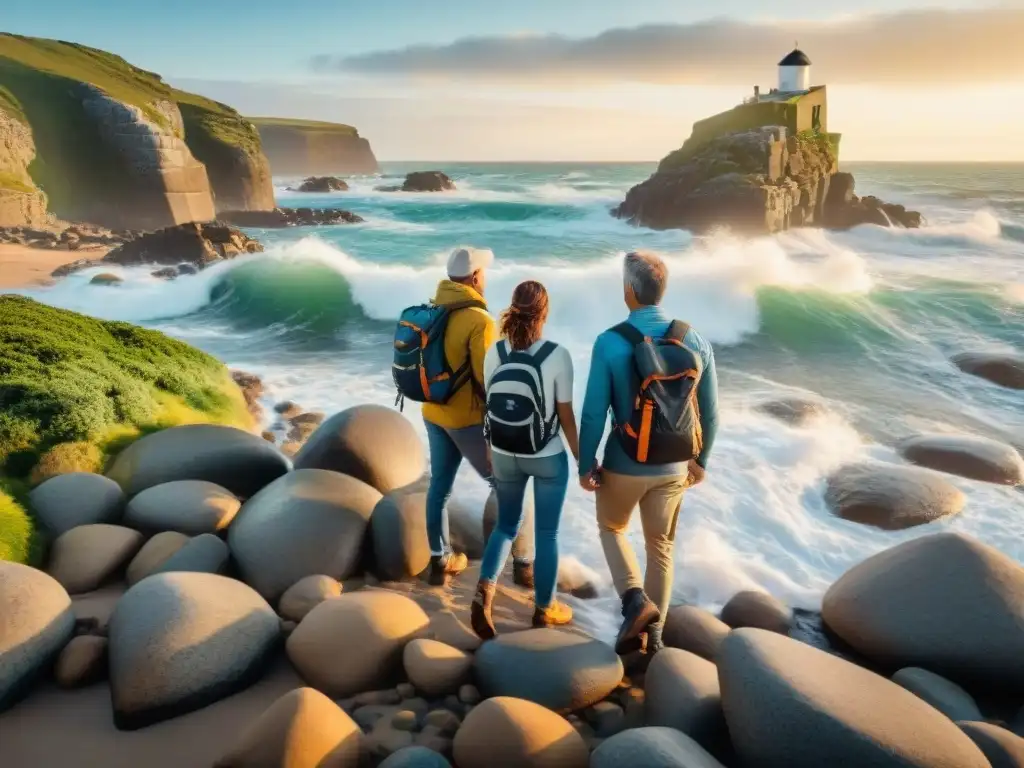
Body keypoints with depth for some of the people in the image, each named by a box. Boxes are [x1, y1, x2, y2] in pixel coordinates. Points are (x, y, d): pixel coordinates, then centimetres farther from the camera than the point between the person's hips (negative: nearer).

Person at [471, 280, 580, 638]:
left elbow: (490, 407, 1)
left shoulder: (494, 352, -8)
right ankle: (544, 609, 28)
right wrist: (581, 460, 1)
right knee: (547, 534, 14)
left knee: (506, 524, 21)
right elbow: (566, 416, -12)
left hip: (505, 457, 3)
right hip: (548, 459, -3)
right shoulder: (557, 355, -18)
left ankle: (484, 592, 3)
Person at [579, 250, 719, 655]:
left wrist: (585, 464, -1)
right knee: (661, 547, 21)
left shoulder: (610, 342, -18)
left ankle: (636, 601, 7)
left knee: (611, 529, 25)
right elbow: (709, 412, 1)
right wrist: (700, 460, 15)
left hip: (624, 465, -3)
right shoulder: (696, 341, -6)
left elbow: (594, 413, -14)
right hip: (673, 467, 3)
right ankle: (653, 633, 30)